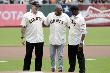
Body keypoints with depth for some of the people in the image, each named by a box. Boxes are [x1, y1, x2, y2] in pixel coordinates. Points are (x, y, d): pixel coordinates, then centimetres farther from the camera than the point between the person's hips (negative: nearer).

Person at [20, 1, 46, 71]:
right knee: (28, 55, 0)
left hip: (40, 39, 4)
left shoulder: (41, 14, 8)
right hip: (30, 40, -4)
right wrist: (23, 37, -10)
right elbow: (23, 27, -7)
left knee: (39, 56, 9)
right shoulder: (26, 15, -7)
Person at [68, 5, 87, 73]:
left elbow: (83, 32, -19)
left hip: (78, 42, -8)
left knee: (80, 57, -1)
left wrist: (81, 43, -25)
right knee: (71, 57, 17)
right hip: (71, 42, 8)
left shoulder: (81, 19, -15)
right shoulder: (72, 17, 10)